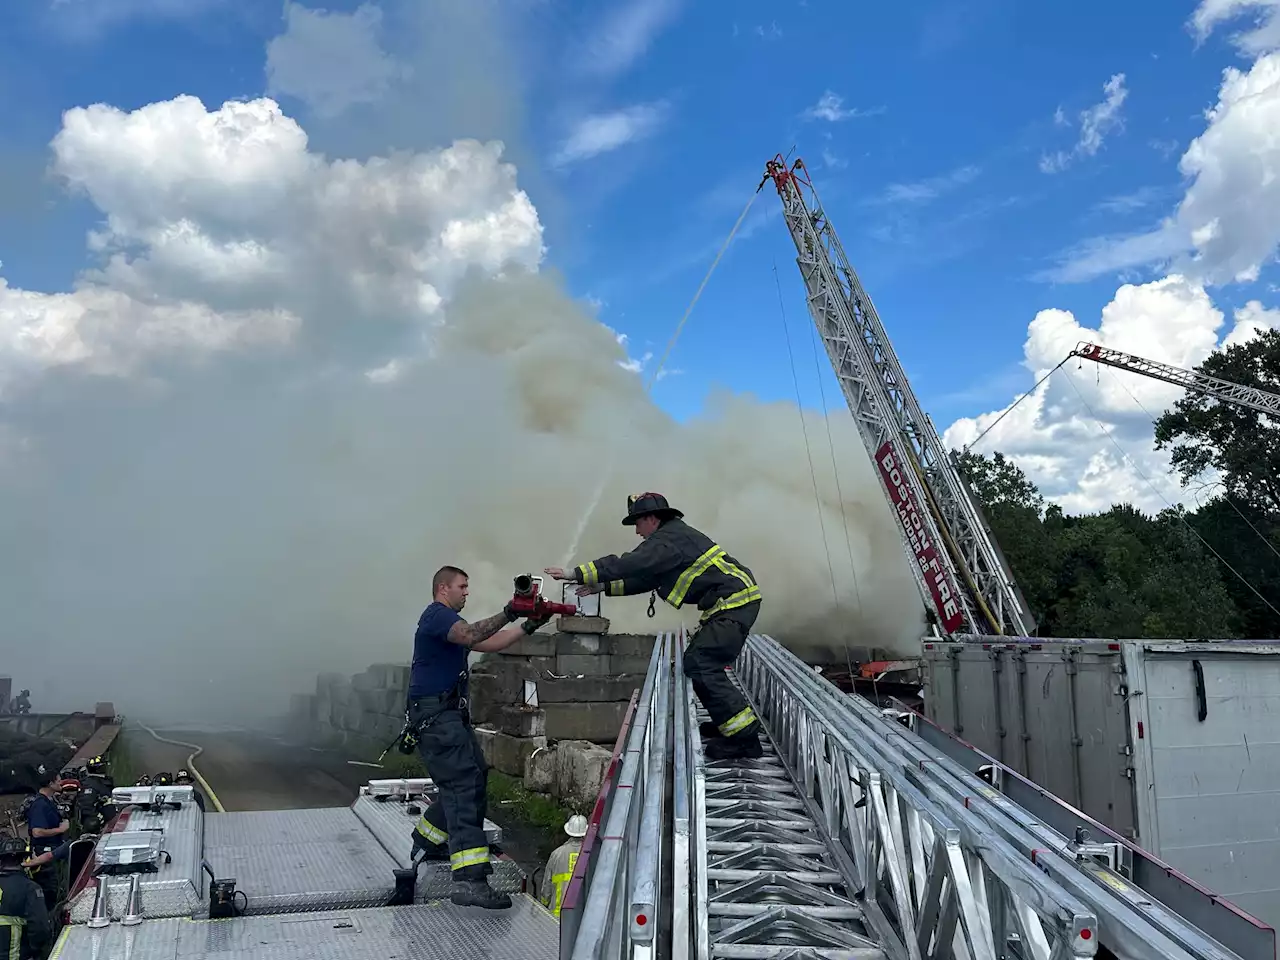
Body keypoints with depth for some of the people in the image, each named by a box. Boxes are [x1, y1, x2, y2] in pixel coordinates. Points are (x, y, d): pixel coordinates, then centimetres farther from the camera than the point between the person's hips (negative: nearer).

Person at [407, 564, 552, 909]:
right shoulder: (436, 614, -9)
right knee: (463, 783, -20)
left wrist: (529, 626, 9)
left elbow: (489, 644, 18)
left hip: (450, 713, 11)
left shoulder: (449, 619, 23)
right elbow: (471, 636, -28)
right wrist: (508, 613, -33)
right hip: (435, 714, -11)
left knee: (472, 777, 17)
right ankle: (469, 881, -27)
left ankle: (427, 843, 34)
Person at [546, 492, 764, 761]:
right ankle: (727, 721, 23)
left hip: (734, 602, -11)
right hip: (728, 605, 11)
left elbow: (631, 564, -22)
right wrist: (604, 587, 20)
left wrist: (576, 573, -20)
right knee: (699, 661, 17)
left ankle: (744, 736, -15)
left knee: (700, 665, -16)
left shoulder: (669, 538, -11)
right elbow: (645, 578, 25)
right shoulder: (674, 538, 21)